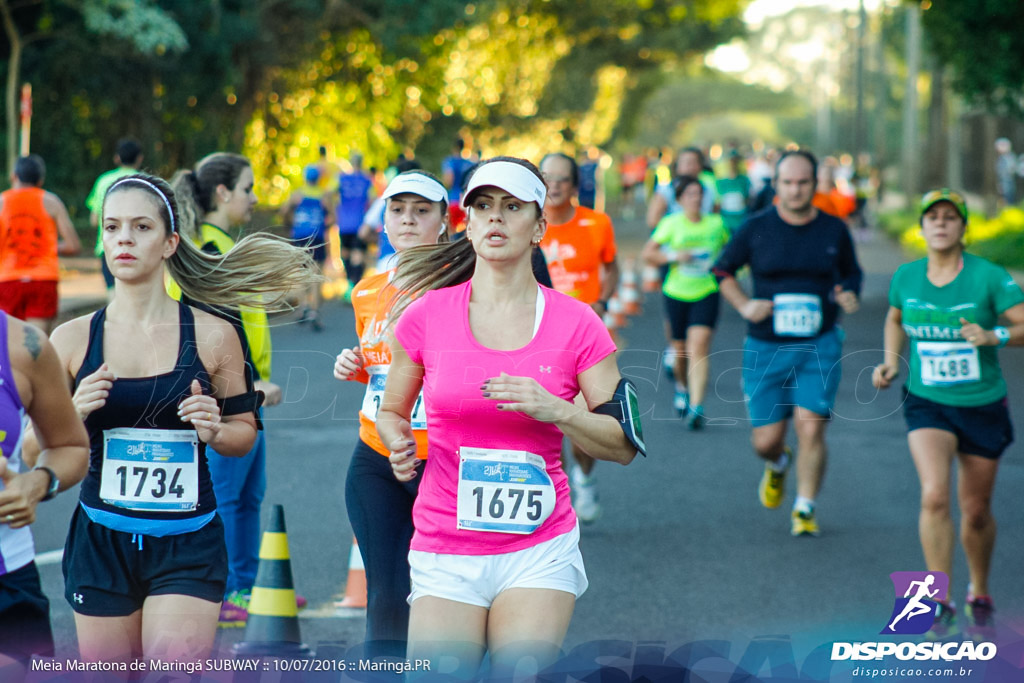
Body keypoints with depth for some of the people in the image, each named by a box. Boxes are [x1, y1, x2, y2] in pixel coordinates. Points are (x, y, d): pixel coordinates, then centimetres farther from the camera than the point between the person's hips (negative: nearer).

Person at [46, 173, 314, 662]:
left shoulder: (212, 336, -1)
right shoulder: (71, 340, 0)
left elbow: (244, 433, 8)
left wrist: (214, 430, -13)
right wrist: (72, 415, -16)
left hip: (188, 547, -1)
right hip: (101, 542, 2)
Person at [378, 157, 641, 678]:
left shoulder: (576, 326, -1)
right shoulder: (425, 316, 0)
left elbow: (625, 445, 0)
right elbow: (391, 413, 14)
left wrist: (554, 410, -16)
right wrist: (400, 443, -8)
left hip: (539, 550, 0)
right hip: (444, 552, 0)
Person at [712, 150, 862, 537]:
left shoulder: (834, 230, 2)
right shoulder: (756, 229, -2)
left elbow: (852, 272, 18)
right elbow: (723, 270, 10)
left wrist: (850, 295, -4)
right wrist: (743, 305, -5)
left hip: (819, 347, 0)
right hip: (766, 348, 0)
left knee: (810, 428, -14)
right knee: (765, 441, 2)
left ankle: (805, 510, 1)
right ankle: (777, 465, 40)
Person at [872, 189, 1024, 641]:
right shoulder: (905, 277, -2)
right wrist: (891, 361, 3)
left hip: (983, 407, -1)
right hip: (927, 404, 1)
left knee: (975, 512, 10)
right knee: (934, 496, -21)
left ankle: (979, 595, 37)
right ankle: (940, 603, -11)